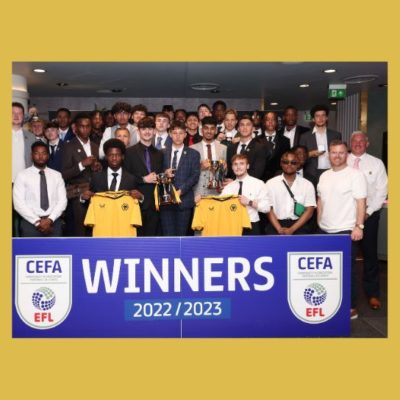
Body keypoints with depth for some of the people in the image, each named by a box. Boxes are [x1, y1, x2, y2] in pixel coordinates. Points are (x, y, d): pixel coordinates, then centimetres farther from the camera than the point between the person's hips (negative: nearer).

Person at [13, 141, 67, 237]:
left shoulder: (57, 175, 10)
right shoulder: (22, 175, 3)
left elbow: (62, 200, 3)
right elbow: (18, 203, -5)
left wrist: (50, 219, -11)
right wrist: (37, 221, -12)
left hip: (53, 222, 2)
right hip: (30, 223, -2)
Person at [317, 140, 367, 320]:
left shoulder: (355, 175, -7)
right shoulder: (324, 176, 12)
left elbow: (361, 202, -12)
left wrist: (359, 226, -18)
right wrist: (319, 222, 13)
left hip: (346, 231, -6)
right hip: (324, 231, 6)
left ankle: (351, 308, 12)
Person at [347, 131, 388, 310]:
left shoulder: (377, 164, 1)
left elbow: (381, 191, -3)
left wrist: (368, 212, -10)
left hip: (369, 214, 0)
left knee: (370, 253, 5)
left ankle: (372, 293, 16)